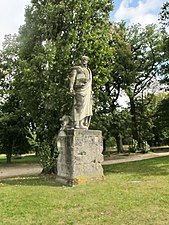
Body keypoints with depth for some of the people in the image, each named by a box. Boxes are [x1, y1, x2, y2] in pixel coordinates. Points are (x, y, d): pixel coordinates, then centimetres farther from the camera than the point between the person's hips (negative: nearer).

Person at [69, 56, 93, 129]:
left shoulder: (88, 70, 29)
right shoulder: (76, 68, 10)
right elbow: (72, 78, -1)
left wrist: (91, 91, 17)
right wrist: (71, 88, -14)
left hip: (88, 89, 7)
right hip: (80, 88, -7)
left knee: (87, 106, 1)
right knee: (79, 105, -13)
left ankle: (84, 123, 3)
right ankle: (76, 123, -13)